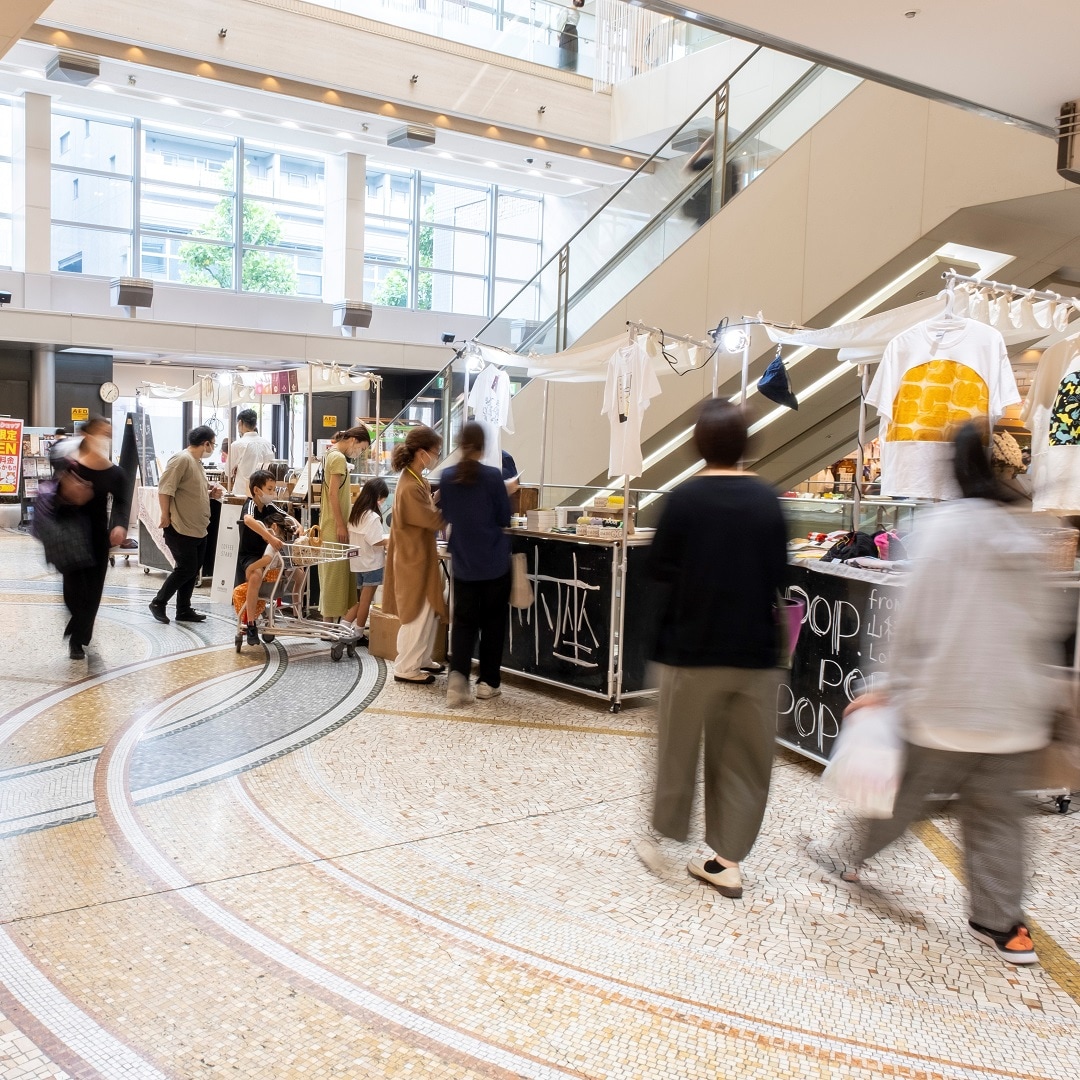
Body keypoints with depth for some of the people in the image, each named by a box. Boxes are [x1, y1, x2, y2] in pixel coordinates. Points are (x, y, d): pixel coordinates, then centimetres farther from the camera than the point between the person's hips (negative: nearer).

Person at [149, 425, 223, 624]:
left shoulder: (198, 463, 16)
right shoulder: (182, 459, -15)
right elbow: (164, 489, -20)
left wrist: (212, 493, 7)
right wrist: (165, 515, -17)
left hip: (199, 529, 10)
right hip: (181, 528, -9)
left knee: (192, 571, 11)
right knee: (185, 569, -6)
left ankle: (184, 610, 20)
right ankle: (158, 602, 9)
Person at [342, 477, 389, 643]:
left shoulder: (356, 513, 7)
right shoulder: (373, 517, -19)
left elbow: (355, 536, 10)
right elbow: (376, 541, -24)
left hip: (358, 562, 8)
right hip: (371, 563, -8)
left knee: (361, 599, 19)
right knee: (366, 600, 3)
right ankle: (358, 635, 11)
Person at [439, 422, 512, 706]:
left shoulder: (447, 477, -3)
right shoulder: (493, 476, -13)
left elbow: (446, 515, 9)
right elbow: (504, 519, -5)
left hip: (463, 563, 2)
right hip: (494, 563, -2)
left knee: (463, 620, 8)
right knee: (492, 621, 11)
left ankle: (458, 673, -12)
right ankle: (488, 682, 16)